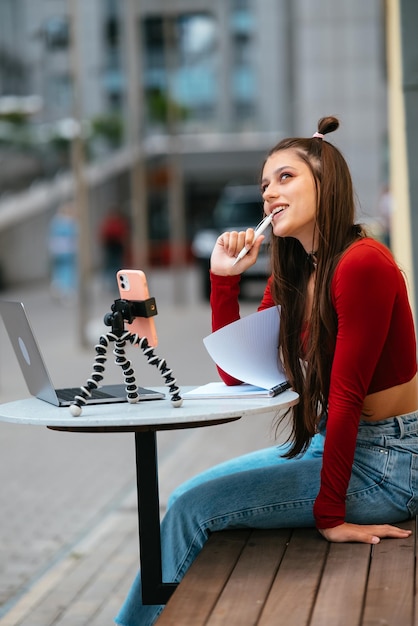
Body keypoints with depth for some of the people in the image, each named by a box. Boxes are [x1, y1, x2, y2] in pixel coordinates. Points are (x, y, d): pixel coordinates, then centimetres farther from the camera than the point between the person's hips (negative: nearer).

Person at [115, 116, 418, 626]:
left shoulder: (362, 264, -21)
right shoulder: (290, 277, 7)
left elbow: (345, 394, -21)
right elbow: (238, 374, 8)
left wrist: (329, 513, -18)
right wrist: (223, 278, -1)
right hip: (330, 443, 9)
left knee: (193, 506, -11)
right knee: (191, 496, 5)